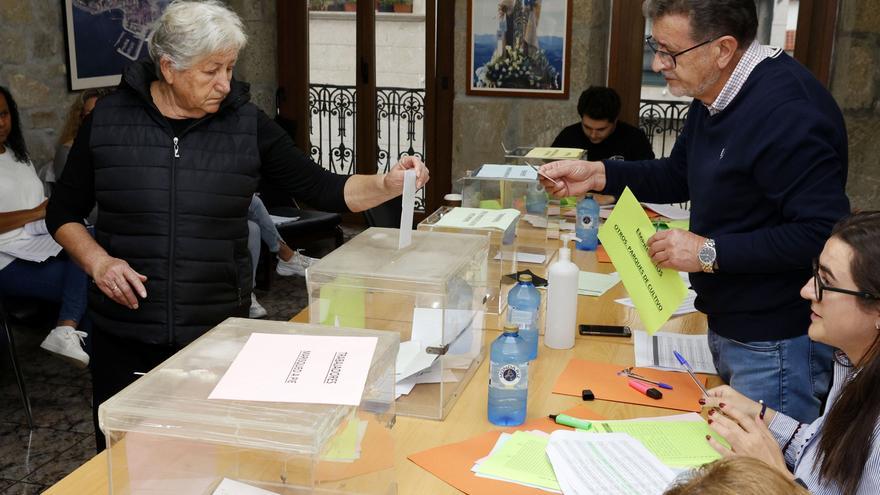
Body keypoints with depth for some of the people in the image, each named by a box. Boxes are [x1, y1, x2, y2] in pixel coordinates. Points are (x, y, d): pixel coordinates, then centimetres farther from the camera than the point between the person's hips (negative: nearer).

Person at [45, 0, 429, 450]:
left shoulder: (247, 125, -2)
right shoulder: (108, 120, -2)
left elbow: (322, 189, -2)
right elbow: (63, 213, 6)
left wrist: (386, 185, -19)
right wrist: (97, 260, -12)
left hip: (219, 330, 0)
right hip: (125, 334, 0)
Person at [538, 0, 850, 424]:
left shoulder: (787, 110, -25)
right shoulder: (716, 94, 6)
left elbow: (824, 234, -28)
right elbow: (679, 176, 17)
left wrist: (710, 252, -25)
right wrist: (598, 175, 4)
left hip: (776, 345, -9)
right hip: (727, 326, 9)